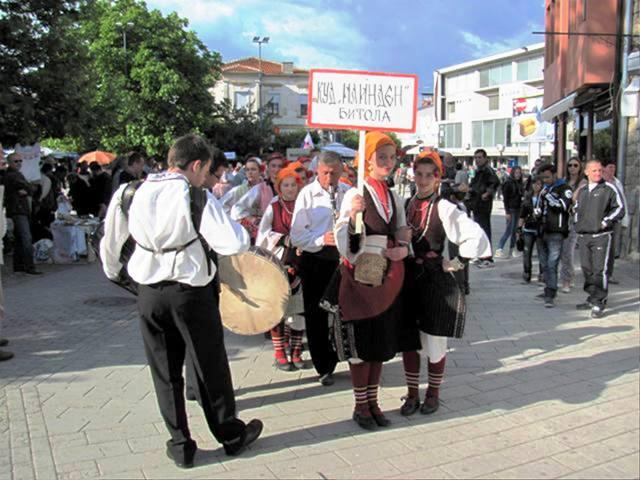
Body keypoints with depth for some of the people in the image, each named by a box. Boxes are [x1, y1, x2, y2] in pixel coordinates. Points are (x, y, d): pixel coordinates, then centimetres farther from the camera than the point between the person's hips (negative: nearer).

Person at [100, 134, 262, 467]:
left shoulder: (130, 193, 1)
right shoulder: (197, 198, -14)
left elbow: (110, 242, 13)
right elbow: (234, 244, -23)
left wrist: (112, 272, 32)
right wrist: (240, 228, -1)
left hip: (149, 293, 4)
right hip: (190, 292, -3)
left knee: (165, 372, 14)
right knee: (211, 367, 12)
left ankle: (180, 445, 23)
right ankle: (230, 435, 29)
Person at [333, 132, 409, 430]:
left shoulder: (395, 198, 8)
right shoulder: (355, 195, -10)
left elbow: (403, 235, 18)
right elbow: (344, 246, -15)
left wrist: (403, 249, -3)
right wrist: (350, 215, -31)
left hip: (388, 279, 6)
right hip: (360, 277, -6)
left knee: (382, 341, 13)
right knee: (360, 342, 3)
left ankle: (372, 402, 27)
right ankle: (360, 405, 18)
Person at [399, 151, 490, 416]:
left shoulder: (444, 209, -11)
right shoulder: (406, 205, 5)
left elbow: (476, 237, -17)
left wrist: (455, 263, -12)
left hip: (435, 282, -4)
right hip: (408, 280, 5)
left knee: (434, 342, 6)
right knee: (407, 341, 9)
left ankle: (433, 393, 27)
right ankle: (412, 394, 24)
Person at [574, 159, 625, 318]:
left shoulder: (609, 189, -2)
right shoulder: (582, 191, 15)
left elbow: (619, 208, -2)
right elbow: (576, 209, 27)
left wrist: (606, 222, -11)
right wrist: (578, 224, 15)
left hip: (602, 235, -6)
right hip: (583, 236, 6)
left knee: (600, 269, -10)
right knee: (587, 268, 10)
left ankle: (599, 303, -6)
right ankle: (592, 298, 22)